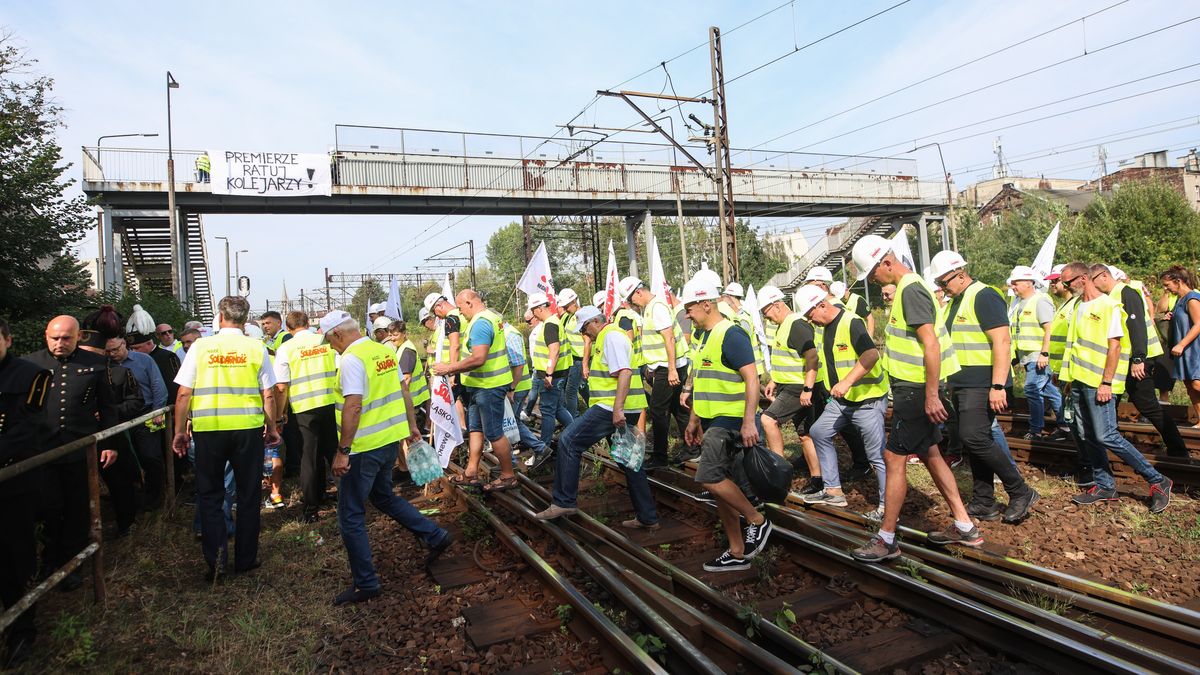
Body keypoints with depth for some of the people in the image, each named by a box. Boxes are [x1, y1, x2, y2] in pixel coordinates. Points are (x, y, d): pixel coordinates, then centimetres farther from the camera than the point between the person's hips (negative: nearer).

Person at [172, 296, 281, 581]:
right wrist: (272, 428, 11)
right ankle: (245, 559, 20)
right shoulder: (257, 348, -1)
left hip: (208, 429, 0)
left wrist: (180, 431, 9)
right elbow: (269, 396, 0)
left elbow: (183, 395, -1)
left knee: (209, 495, 14)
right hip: (248, 429, 0)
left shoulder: (200, 346, -1)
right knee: (248, 495, 12)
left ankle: (215, 559, 7)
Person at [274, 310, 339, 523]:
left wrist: (279, 413, 6)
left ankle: (311, 507, 15)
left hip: (304, 408, -2)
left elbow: (281, 387, -5)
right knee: (335, 452, 17)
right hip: (332, 404, 2)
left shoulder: (286, 348, -4)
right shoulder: (327, 340, 1)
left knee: (309, 458, 9)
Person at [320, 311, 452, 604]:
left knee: (350, 516, 6)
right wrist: (412, 425, 24)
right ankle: (436, 536, 27)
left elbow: (353, 406, -25)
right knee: (383, 496, 27)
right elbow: (403, 391, 14)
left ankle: (365, 583, 14)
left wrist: (342, 451, -21)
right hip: (391, 439, 9)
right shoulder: (385, 351, 7)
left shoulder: (351, 359, -18)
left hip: (365, 448, -9)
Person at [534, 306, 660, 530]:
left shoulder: (611, 336, -10)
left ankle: (564, 501, 0)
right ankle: (647, 518, 19)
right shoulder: (608, 336, 22)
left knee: (569, 442, -5)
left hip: (612, 408, -11)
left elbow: (624, 372, -22)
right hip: (626, 409, 11)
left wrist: (617, 409, -28)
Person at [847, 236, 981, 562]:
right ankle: (965, 527, 27)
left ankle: (887, 540, 4)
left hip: (916, 390, -10)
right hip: (914, 389, 10)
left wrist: (931, 396, -24)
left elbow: (931, 343, -24)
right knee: (930, 454, 17)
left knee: (894, 458, -5)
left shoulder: (910, 289, -17)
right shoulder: (907, 287, 13)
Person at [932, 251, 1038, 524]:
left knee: (974, 438, -15)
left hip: (982, 385, -9)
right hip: (961, 385, 9)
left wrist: (998, 386, -25)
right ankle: (984, 503, 18)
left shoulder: (983, 296, -11)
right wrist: (951, 383, 20)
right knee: (971, 441, 10)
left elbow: (1002, 341, -19)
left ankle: (1021, 492, 1)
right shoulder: (956, 301, 17)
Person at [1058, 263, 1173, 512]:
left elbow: (1114, 346, -14)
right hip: (1079, 380, 8)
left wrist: (1106, 383, -19)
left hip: (1098, 383, -8)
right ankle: (1104, 486, 18)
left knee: (1105, 436, -10)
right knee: (1087, 436, 9)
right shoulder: (1078, 306, 14)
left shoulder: (1109, 306, -10)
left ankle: (1157, 481, 4)